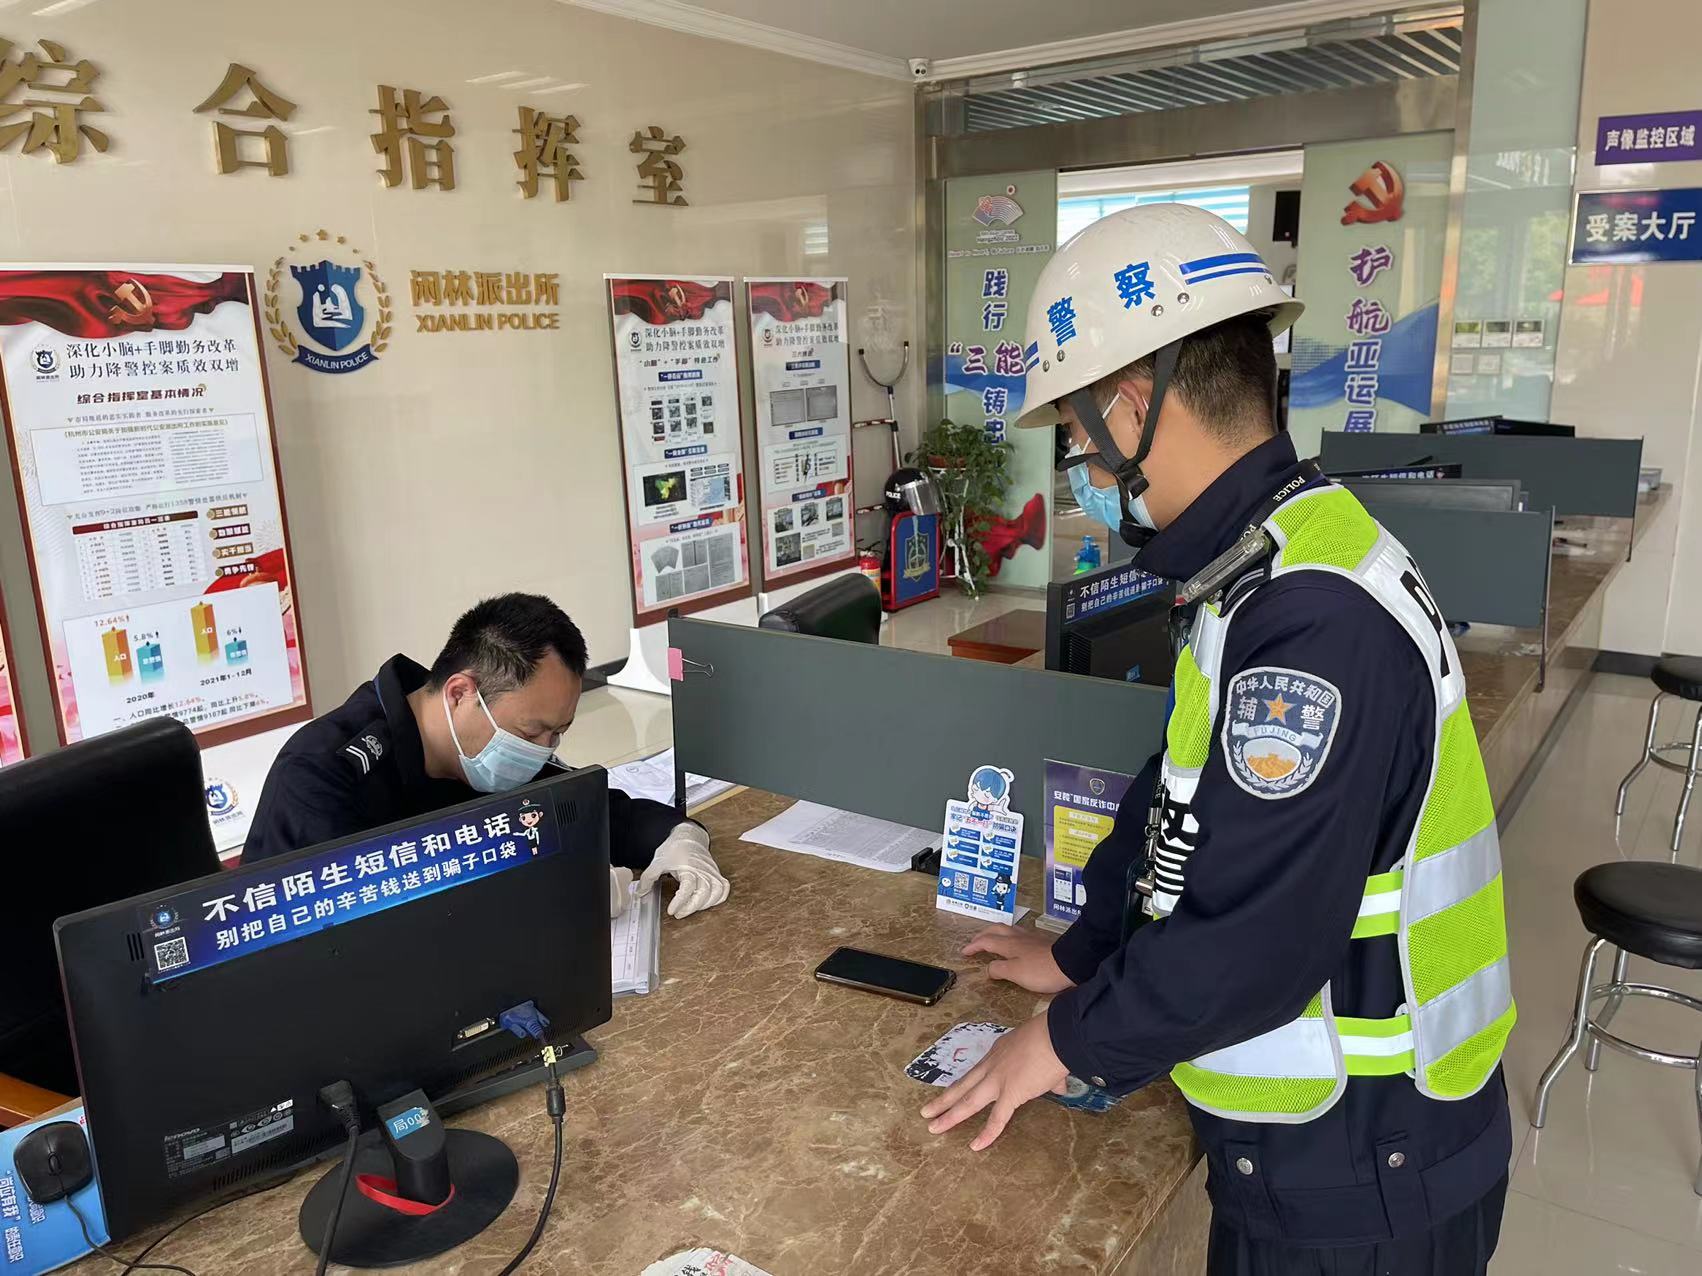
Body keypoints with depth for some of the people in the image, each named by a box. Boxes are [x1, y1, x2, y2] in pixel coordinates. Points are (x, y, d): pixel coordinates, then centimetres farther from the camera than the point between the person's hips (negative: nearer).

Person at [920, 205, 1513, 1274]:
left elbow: (1250, 938, -29)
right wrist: (1081, 956, 16)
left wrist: (1071, 1041, -14)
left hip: (1358, 1180, -8)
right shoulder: (1277, 563, 2)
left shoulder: (1312, 622, -30)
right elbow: (1183, 802, 10)